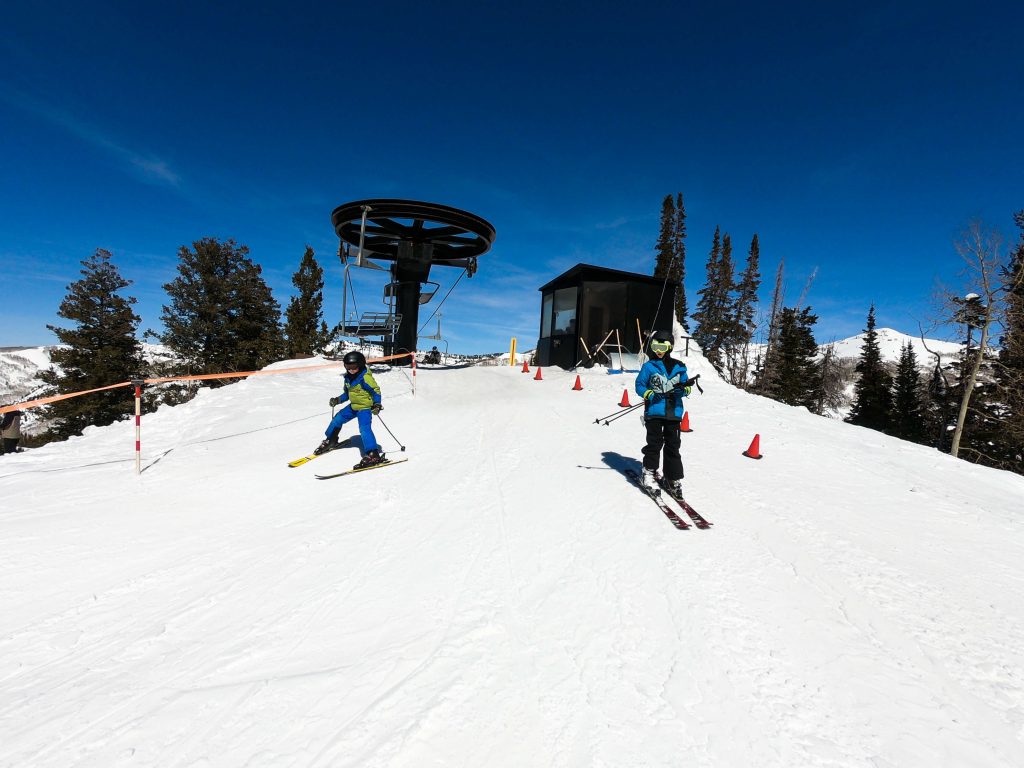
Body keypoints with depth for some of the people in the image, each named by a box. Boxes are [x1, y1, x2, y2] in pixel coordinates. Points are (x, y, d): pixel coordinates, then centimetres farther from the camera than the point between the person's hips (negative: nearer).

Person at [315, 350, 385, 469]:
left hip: (365, 407, -9)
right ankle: (331, 441, 40)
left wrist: (377, 404, -29)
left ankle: (373, 455, -26)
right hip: (353, 406, 9)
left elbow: (376, 391, -18)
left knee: (364, 428, -24)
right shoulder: (348, 378, 5)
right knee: (337, 419, 14)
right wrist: (338, 400, 7)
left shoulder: (365, 377, -20)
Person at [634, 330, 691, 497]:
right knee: (655, 444, -3)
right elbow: (639, 385, 2)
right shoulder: (649, 366, 3)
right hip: (654, 411, -2)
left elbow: (686, 386, 15)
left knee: (673, 446, 6)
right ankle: (649, 473, 14)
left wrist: (683, 389, -9)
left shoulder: (678, 367, 10)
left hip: (674, 412, 3)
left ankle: (674, 479, 14)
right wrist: (650, 395, -16)